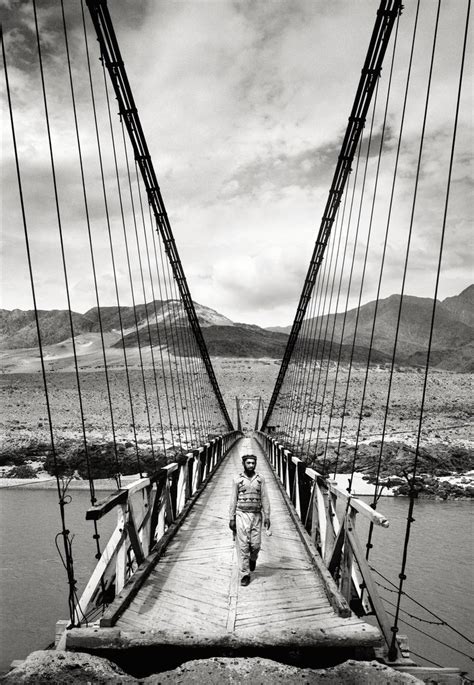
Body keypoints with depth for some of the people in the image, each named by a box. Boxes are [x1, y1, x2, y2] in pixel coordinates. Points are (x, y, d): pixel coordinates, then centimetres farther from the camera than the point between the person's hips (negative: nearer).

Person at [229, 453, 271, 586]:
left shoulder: (260, 479, 5)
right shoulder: (237, 479, 1)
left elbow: (264, 498, 5)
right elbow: (233, 500, 3)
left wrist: (267, 516, -1)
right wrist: (231, 518, 0)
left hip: (256, 515, 1)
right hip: (241, 515, -1)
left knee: (256, 544, 0)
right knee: (243, 545, -3)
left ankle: (252, 559, 34)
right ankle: (244, 574, 9)